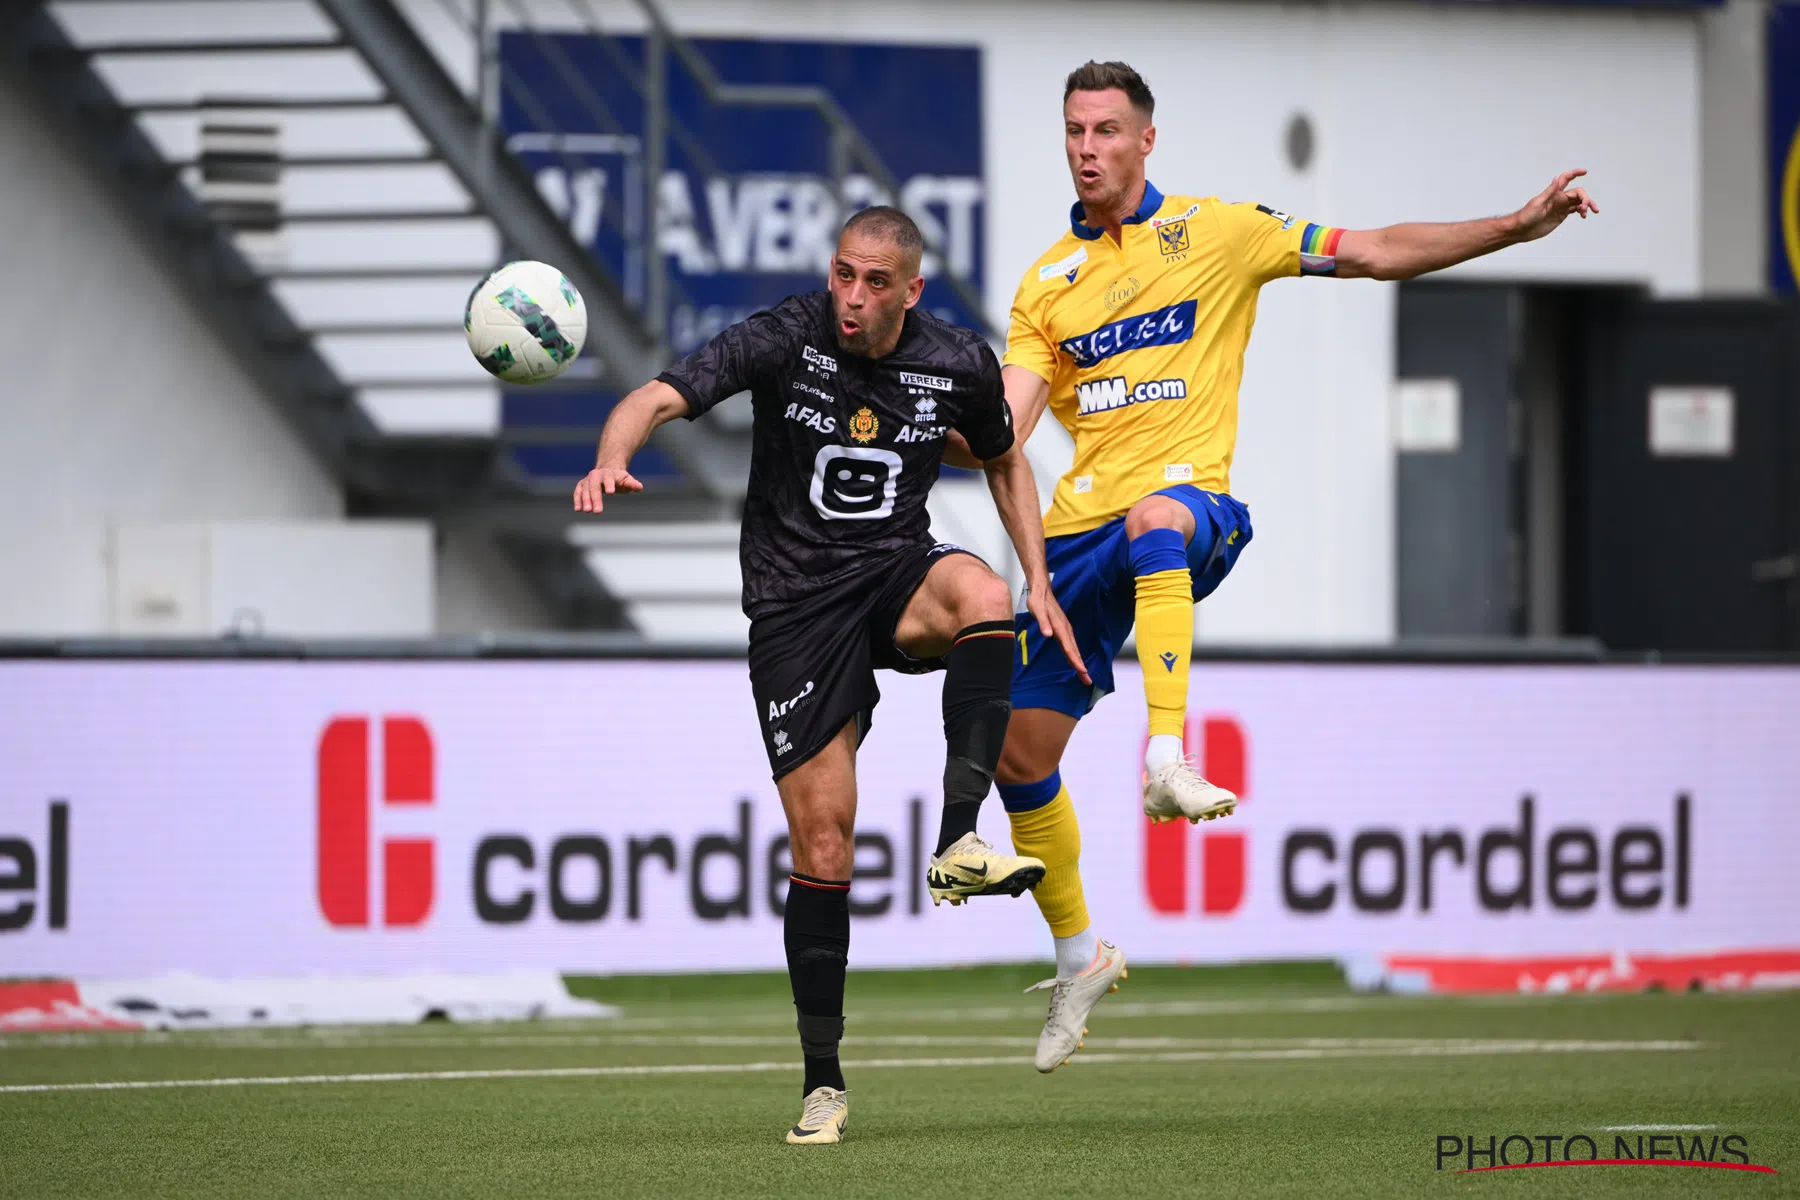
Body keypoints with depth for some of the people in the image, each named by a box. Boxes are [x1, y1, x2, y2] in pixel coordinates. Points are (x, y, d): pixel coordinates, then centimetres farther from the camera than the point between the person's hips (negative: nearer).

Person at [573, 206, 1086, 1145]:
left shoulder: (958, 365, -3)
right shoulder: (785, 340, -11)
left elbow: (1004, 462, 17)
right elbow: (660, 397, -21)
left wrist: (1040, 588, 9)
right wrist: (612, 460, -43)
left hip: (899, 574, 2)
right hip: (795, 605, -2)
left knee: (981, 596, -36)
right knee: (822, 843, -5)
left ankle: (959, 842, -37)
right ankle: (823, 1082, 7)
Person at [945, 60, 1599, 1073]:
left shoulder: (1217, 233, 4)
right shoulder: (1047, 284, 11)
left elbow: (1377, 255, 4)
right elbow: (1000, 431, 2)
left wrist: (1519, 226, -4)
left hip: (1189, 504, -4)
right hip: (1081, 527, 4)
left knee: (1153, 519, -43)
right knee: (1021, 749, 4)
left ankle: (1167, 755, -52)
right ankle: (1079, 958, 24)